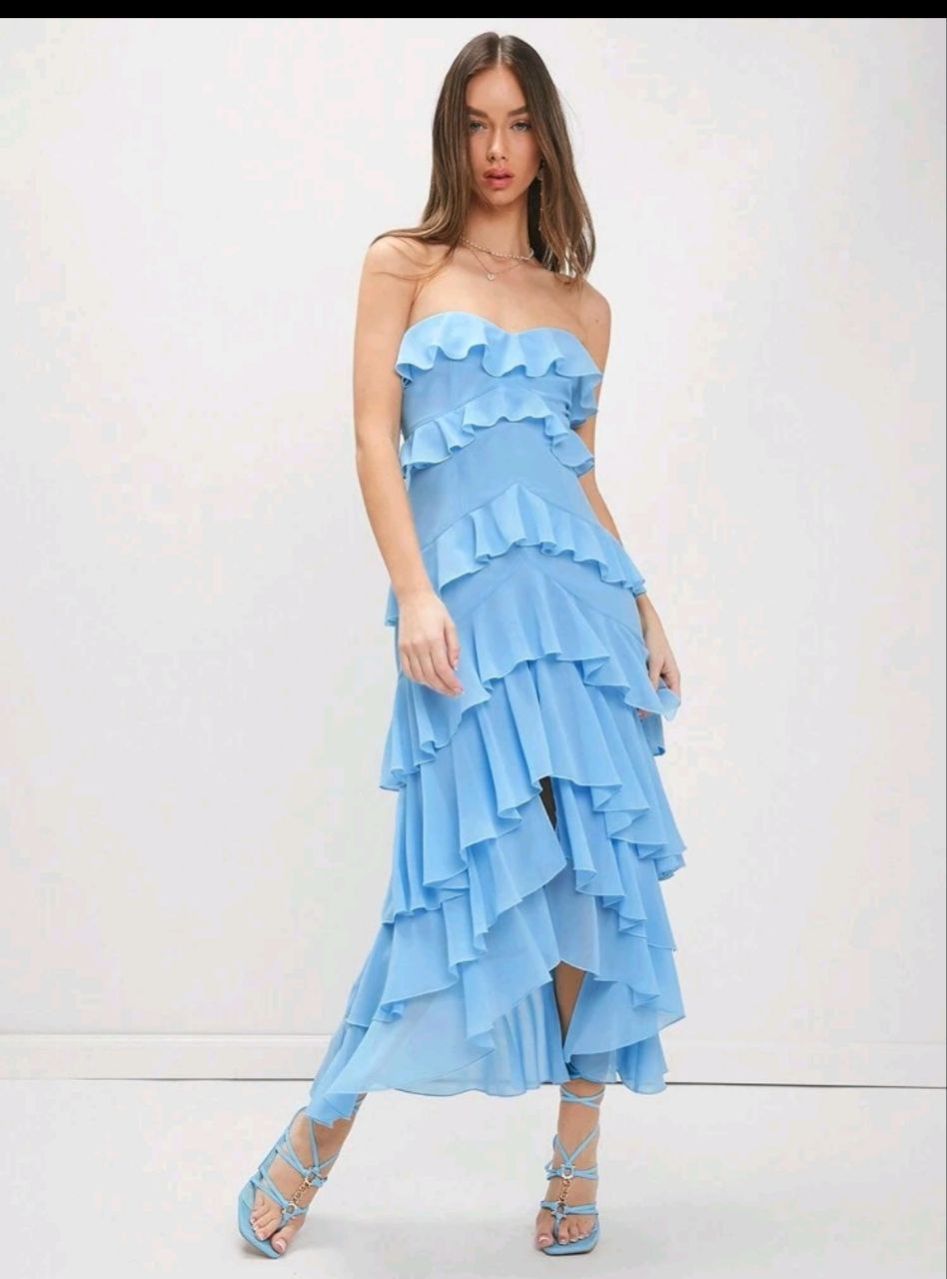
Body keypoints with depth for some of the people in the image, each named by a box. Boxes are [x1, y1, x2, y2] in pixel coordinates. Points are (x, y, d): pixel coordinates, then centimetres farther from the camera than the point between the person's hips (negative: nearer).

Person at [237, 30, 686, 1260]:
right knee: (479, 865, -8)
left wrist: (643, 606, 8)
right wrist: (413, 593, -12)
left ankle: (578, 1156, 13)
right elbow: (375, 434, 0)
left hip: (580, 592, 4)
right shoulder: (403, 263, 10)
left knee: (599, 863, -2)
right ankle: (315, 1137, 12)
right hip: (468, 596, -4)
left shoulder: (585, 306, 19)